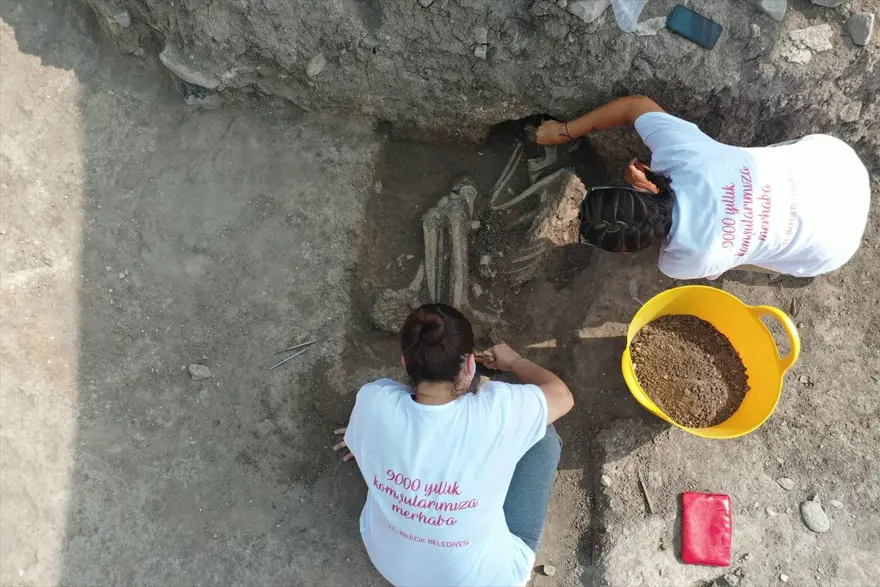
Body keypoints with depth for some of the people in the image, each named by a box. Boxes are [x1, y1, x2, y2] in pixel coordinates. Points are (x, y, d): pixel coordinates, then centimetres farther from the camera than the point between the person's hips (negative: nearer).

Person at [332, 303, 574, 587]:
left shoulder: (372, 403, -25)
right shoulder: (496, 412, -33)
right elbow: (562, 396, -11)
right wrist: (513, 361, 7)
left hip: (388, 564, 4)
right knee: (543, 436, 5)